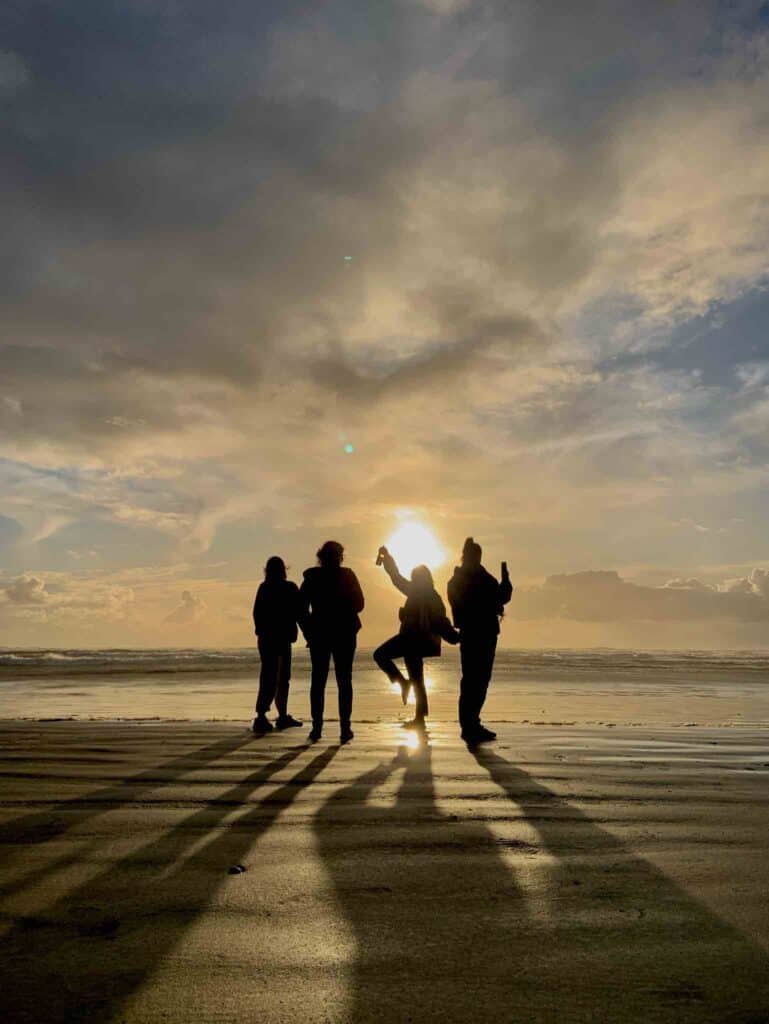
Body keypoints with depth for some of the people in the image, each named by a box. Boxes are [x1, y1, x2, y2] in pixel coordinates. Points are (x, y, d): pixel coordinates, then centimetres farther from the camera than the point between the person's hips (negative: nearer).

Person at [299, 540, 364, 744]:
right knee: (344, 681, 3)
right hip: (344, 633, -1)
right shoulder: (347, 576, -2)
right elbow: (359, 604, 1)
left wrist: (308, 632, 6)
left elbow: (301, 607, -1)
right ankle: (345, 728, -1)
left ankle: (317, 728, 5)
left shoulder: (311, 577, 1)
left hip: (318, 633, 1)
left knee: (318, 680, 7)